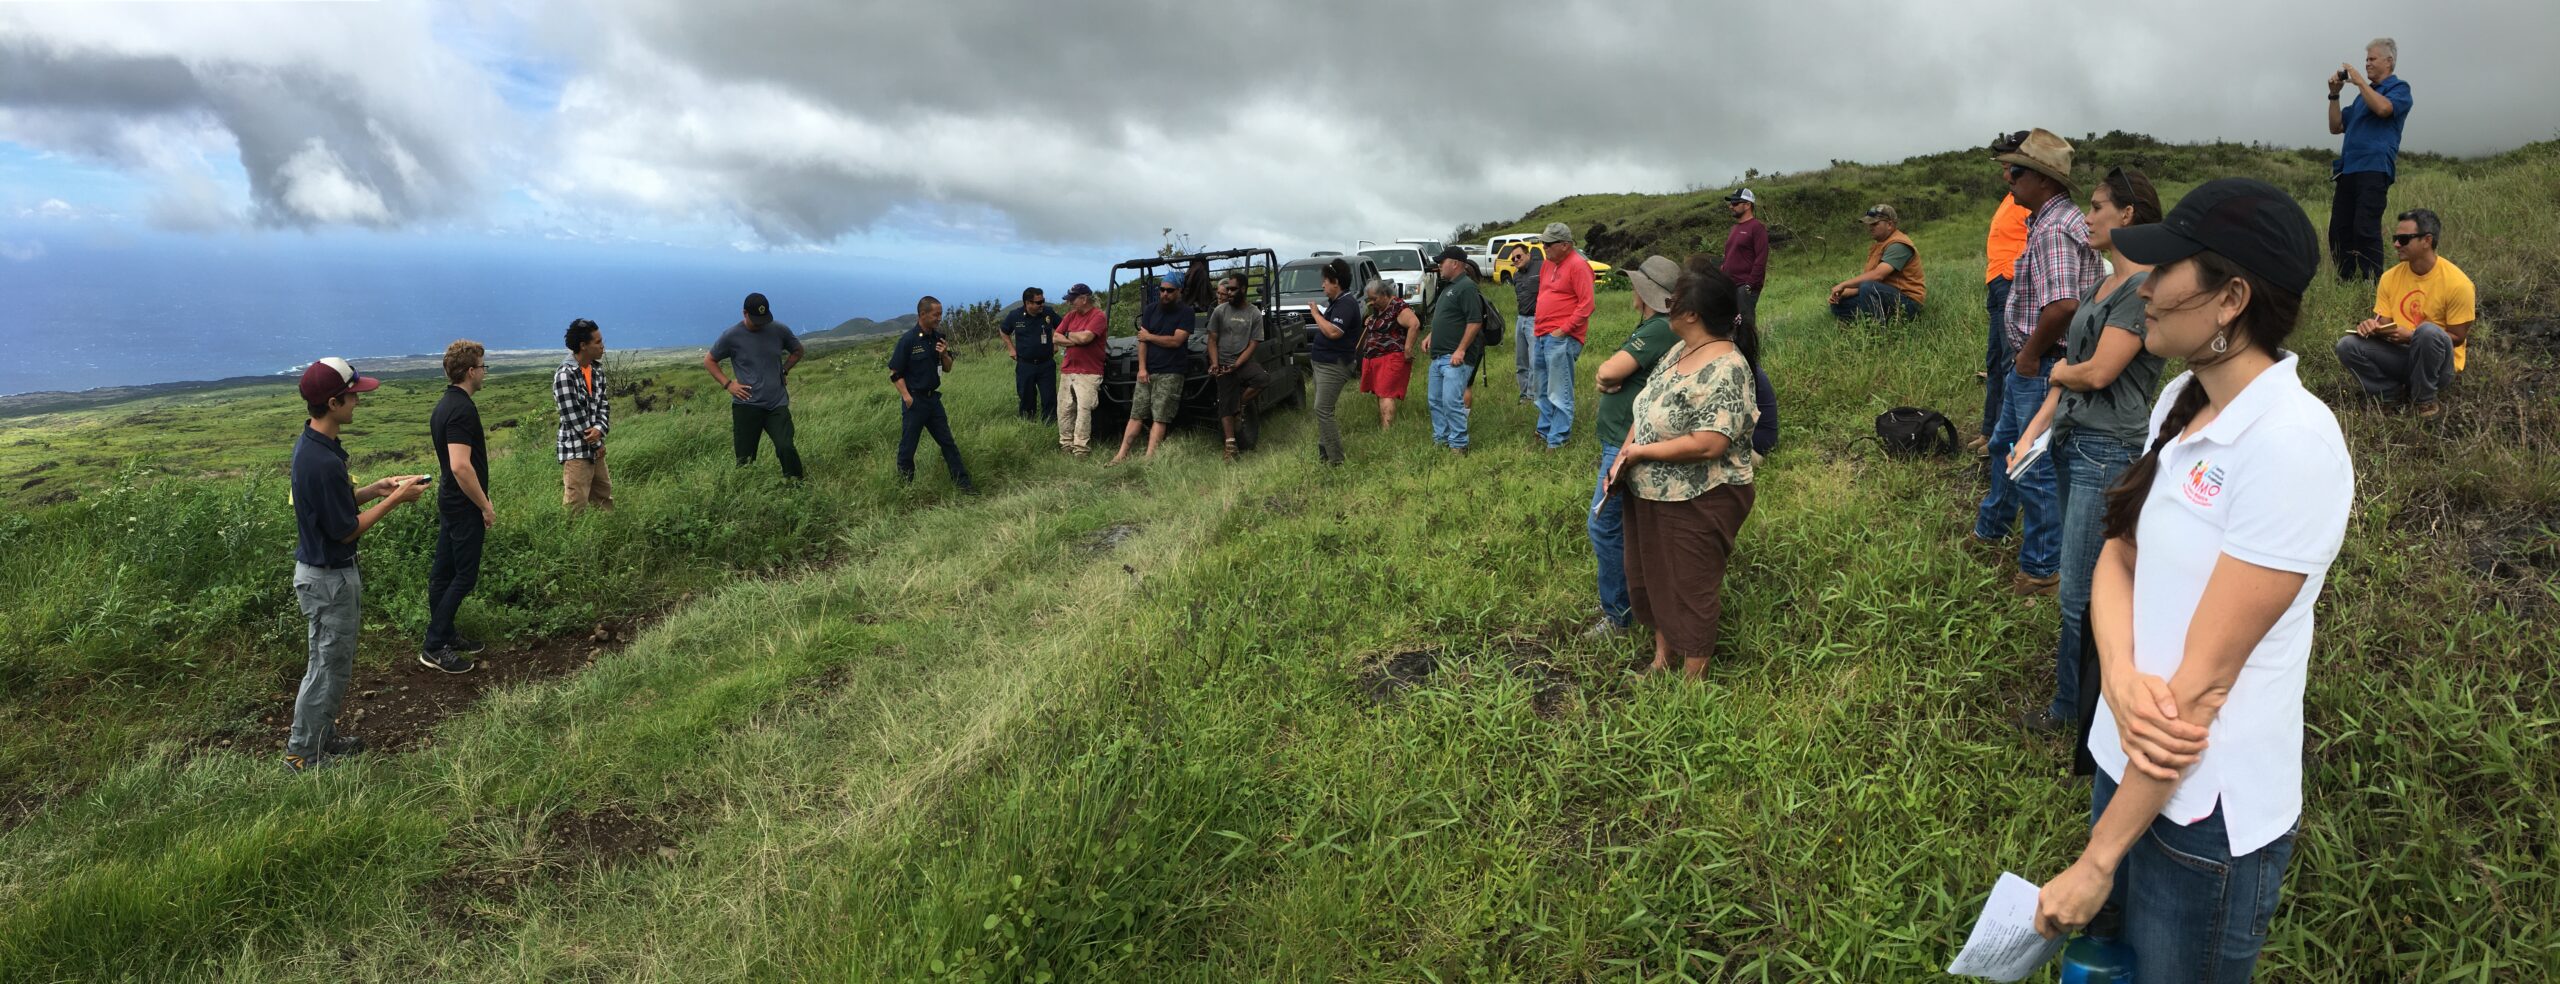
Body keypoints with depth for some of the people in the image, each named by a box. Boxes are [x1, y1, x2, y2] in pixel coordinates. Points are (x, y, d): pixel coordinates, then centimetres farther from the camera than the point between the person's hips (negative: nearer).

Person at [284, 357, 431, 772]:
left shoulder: (312, 444, 3)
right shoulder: (324, 461, -29)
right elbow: (346, 530, -22)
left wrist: (376, 489, 4)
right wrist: (395, 500, -15)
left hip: (325, 570, 10)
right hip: (328, 578, -10)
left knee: (330, 662, 22)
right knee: (330, 666, 4)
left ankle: (323, 735, 35)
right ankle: (302, 752, 16)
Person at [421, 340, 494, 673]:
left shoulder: (444, 405, 10)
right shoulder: (462, 409, -22)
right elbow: (461, 466, -28)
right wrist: (485, 505, -20)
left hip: (449, 500, 10)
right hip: (465, 506, -10)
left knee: (444, 572, 15)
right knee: (464, 576, -4)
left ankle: (445, 635, 25)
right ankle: (434, 647, -1)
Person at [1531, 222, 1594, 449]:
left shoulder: (1578, 265, -11)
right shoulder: (1550, 263, 16)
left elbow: (1586, 304, -16)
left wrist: (1564, 330, -17)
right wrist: (1538, 325, 16)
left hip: (1561, 338, -9)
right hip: (1542, 336, 9)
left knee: (1559, 394, -5)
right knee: (1543, 391, 17)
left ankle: (1557, 440, -1)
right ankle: (1544, 431, 28)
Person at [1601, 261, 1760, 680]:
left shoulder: (1726, 369, -24)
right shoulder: (1678, 351, 4)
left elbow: (1709, 443, -30)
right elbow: (1645, 408, 10)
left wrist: (1641, 451, -19)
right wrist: (1621, 458, -6)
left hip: (1698, 503, -9)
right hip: (1651, 494, 9)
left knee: (1692, 591, 7)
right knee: (1655, 579, 21)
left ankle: (1692, 681, 23)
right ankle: (1661, 662, 40)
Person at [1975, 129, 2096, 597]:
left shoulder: (2053, 229, -23)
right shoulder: (2063, 218, 10)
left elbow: (2063, 305, -35)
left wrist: (2031, 354, -20)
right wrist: (2027, 353, 16)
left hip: (2041, 365, -11)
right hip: (2030, 362, 11)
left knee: (2035, 469, 0)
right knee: (2004, 445, 25)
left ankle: (2042, 571, 13)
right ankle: (1989, 531, 43)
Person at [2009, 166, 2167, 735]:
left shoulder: (2145, 287, -15)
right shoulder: (2105, 286, 14)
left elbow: (2099, 372, -19)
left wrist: (2061, 371, 3)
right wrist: (2032, 431, 4)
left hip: (2109, 453, -9)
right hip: (2070, 442, 9)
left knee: (2081, 595, -1)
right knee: (2083, 579, 15)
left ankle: (2071, 711, 12)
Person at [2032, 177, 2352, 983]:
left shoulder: (2290, 445, -24)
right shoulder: (2181, 402, 1)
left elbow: (2204, 673, -23)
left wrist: (2097, 860, -19)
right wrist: (2122, 676, -19)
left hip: (2209, 811, -7)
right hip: (2131, 761, 7)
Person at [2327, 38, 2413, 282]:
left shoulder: (2398, 88, 5)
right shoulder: (2365, 93, 27)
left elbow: (2383, 108, -17)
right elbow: (2336, 127, 24)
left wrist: (2360, 81, -7)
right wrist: (2334, 95, 14)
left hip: (2374, 169, -7)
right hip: (2347, 169, 7)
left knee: (2365, 230, -15)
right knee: (2339, 230, 2)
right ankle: (2346, 282, 5)